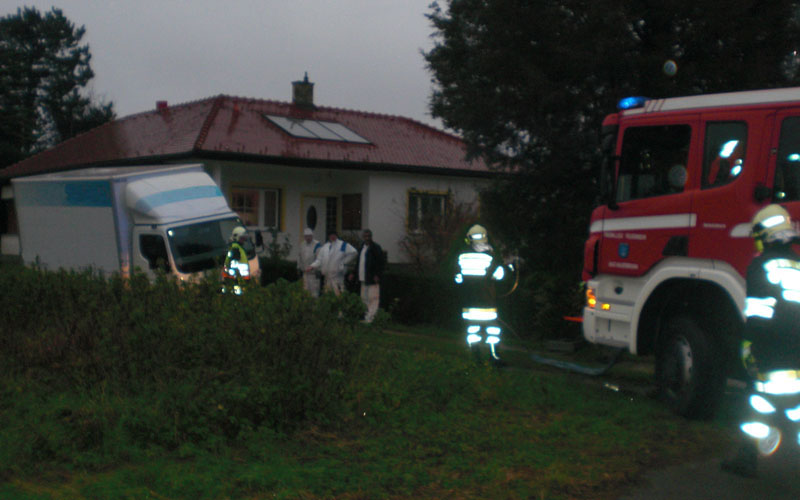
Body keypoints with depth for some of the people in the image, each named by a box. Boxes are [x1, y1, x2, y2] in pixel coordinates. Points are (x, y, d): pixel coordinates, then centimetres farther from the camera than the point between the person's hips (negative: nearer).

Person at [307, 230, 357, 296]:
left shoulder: (343, 245, 0)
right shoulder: (325, 246, 16)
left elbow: (353, 252, -7)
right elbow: (319, 259, 16)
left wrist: (344, 262, -7)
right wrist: (312, 266, 0)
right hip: (327, 275, 6)